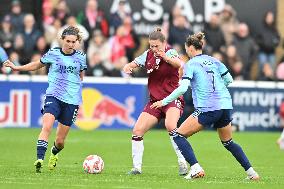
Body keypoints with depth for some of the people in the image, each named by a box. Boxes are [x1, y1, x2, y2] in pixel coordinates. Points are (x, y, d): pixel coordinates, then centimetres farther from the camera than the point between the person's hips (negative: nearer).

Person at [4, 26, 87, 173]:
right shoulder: (53, 54, 1)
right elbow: (37, 65, 16)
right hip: (53, 96, -1)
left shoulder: (80, 57, 3)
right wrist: (17, 68, 11)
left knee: (60, 141, 5)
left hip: (71, 100, 1)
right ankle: (39, 160, -28)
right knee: (47, 126, -27)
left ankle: (54, 154, 40)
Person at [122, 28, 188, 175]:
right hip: (155, 101, 6)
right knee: (137, 131, -5)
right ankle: (137, 167, 6)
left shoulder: (170, 52, -12)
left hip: (172, 99, -6)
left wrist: (166, 57, -54)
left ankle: (182, 163, -25)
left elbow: (179, 64, -33)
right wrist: (127, 68, -14)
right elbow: (131, 65, 12)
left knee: (170, 126, -33)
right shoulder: (148, 55, 6)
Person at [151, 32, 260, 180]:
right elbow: (229, 80, 18)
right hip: (225, 105, 6)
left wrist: (164, 101, -4)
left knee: (179, 135, 3)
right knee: (228, 142, 24)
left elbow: (182, 88, -12)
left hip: (207, 109, -6)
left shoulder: (191, 64, -2)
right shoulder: (213, 61, 14)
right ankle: (251, 172, 17)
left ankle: (196, 168, -12)